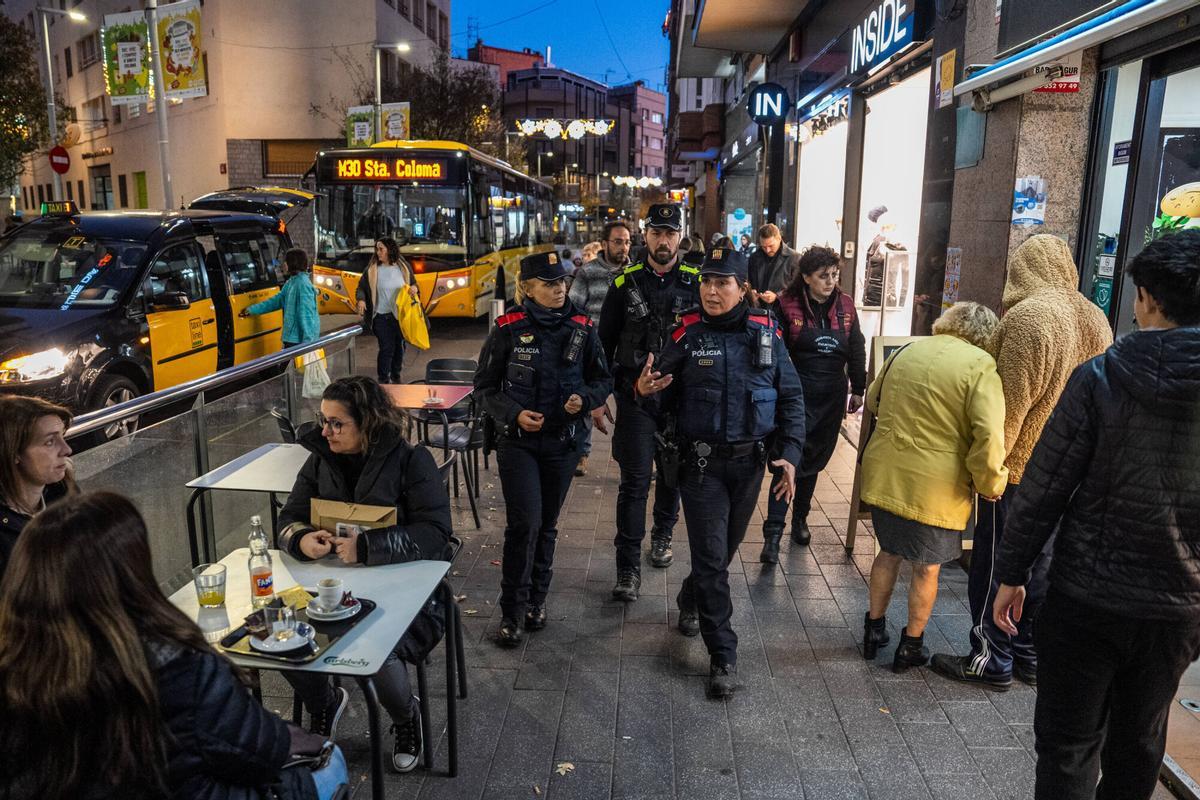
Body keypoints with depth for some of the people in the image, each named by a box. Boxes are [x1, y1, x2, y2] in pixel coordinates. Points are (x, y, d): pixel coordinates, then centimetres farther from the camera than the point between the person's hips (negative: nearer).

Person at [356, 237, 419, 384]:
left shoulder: (403, 267, 2)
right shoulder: (372, 269, -4)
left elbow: (413, 283, 14)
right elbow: (361, 288, 0)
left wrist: (414, 288, -9)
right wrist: (361, 300, -19)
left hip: (400, 315, 3)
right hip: (382, 316, -3)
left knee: (399, 347, 13)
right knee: (386, 348, -6)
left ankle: (396, 376, 31)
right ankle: (383, 380, 7)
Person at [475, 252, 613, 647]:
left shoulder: (582, 328, 0)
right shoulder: (508, 329, -7)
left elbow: (603, 380, 9)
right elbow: (485, 385, 0)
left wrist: (584, 399, -12)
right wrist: (513, 413, -16)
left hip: (564, 441, 3)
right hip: (518, 441, -3)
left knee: (547, 524, 13)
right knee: (525, 523, -11)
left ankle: (536, 599, 32)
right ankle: (512, 611, 5)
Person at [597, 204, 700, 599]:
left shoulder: (696, 284, 0)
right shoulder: (625, 283, 0)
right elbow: (605, 343, 4)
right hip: (635, 396, -1)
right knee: (634, 481, -4)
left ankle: (662, 535, 41)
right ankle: (628, 570, 1)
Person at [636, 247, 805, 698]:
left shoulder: (766, 334, -1)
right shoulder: (688, 335, -5)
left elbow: (791, 398, 4)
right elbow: (666, 396, -2)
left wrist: (789, 454, -6)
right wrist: (643, 389, -25)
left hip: (749, 461, 3)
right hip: (702, 462, -3)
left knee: (726, 548, 19)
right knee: (711, 558, -3)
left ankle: (691, 602, 48)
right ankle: (723, 657, 9)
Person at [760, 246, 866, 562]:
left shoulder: (845, 305, 6)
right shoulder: (787, 305, -8)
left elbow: (856, 349, 13)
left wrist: (858, 389, 15)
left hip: (832, 396, 4)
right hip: (797, 394, -4)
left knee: (814, 460, 13)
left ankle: (800, 518, 31)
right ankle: (773, 533, -8)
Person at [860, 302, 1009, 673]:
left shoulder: (906, 351, 5)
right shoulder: (980, 366, -13)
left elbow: (873, 400, 21)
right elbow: (989, 436, -22)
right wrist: (989, 485, -8)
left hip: (884, 474, 5)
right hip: (936, 486, -5)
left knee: (889, 552, 23)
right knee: (927, 568, 14)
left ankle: (874, 629, 35)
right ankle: (911, 647, 28)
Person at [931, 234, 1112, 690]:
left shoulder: (1027, 318, -19)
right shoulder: (1096, 320, 7)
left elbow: (1010, 402, -21)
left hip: (1021, 466, -8)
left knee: (994, 565, 4)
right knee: (1041, 564, 17)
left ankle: (992, 660, 13)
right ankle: (1031, 657, 27)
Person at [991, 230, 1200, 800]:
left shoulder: (1100, 378, -14)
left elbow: (1044, 487, -13)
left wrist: (1013, 573, -3)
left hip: (1088, 597, -4)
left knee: (1068, 745, 10)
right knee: (1138, 744, 22)